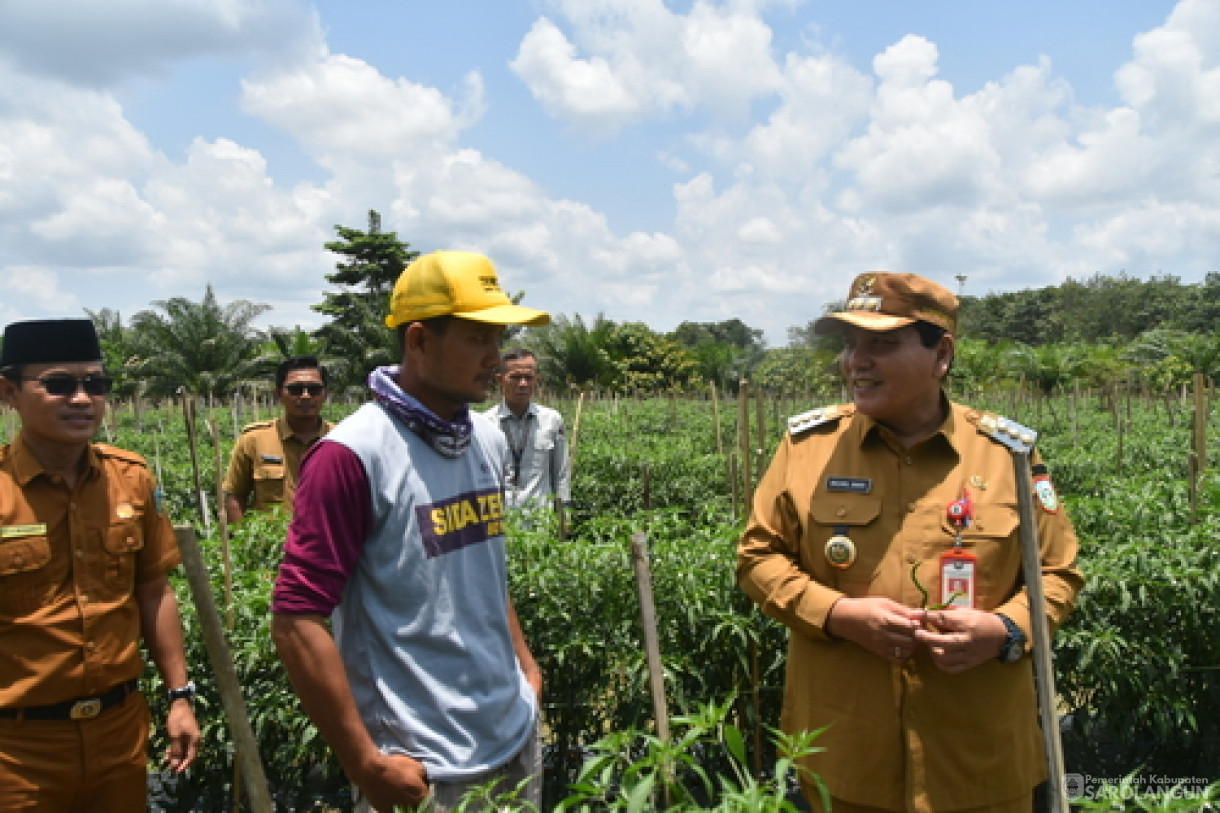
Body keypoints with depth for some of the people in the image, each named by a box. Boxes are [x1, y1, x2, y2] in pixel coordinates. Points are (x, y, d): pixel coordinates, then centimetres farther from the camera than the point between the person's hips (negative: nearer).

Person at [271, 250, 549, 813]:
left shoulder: (489, 441, 3)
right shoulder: (353, 454, -18)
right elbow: (297, 620, -18)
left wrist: (525, 664, 9)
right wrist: (367, 766, -15)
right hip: (423, 768, -7)